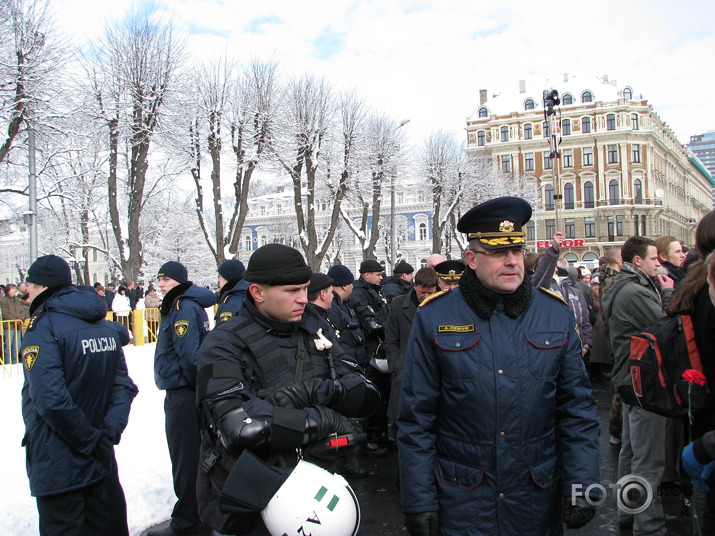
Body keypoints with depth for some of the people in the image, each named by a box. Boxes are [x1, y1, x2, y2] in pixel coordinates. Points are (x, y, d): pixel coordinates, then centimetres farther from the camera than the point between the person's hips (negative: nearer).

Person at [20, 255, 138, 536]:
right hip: (101, 461, 7)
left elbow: (50, 398, -25)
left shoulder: (43, 327, -15)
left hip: (57, 465, -6)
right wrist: (108, 433, -4)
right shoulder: (105, 325, 7)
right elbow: (124, 386, 3)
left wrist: (89, 440, -16)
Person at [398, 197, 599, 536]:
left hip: (539, 503, 3)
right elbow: (417, 419, -6)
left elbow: (577, 409, 3)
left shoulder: (557, 314, 0)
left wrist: (580, 486, -3)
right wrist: (418, 502, -6)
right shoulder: (434, 317, -7)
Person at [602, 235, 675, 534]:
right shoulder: (636, 293, -21)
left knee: (631, 452, 19)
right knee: (649, 459, -4)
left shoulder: (620, 288, 13)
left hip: (631, 379, 11)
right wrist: (667, 294, -8)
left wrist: (661, 293, 5)